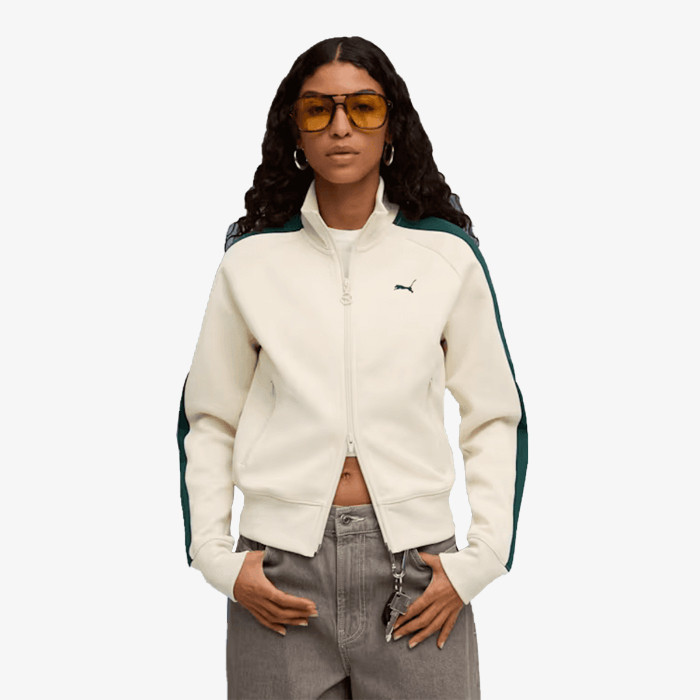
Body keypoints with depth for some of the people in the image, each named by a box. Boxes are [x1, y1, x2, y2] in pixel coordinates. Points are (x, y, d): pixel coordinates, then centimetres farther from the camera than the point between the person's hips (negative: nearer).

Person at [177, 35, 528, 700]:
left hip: (414, 563, 0)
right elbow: (207, 420, 10)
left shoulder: (447, 255, 3)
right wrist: (215, 556, -1)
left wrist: (480, 558, -3)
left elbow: (496, 418, 6)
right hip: (280, 572, 0)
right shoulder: (251, 259, 4)